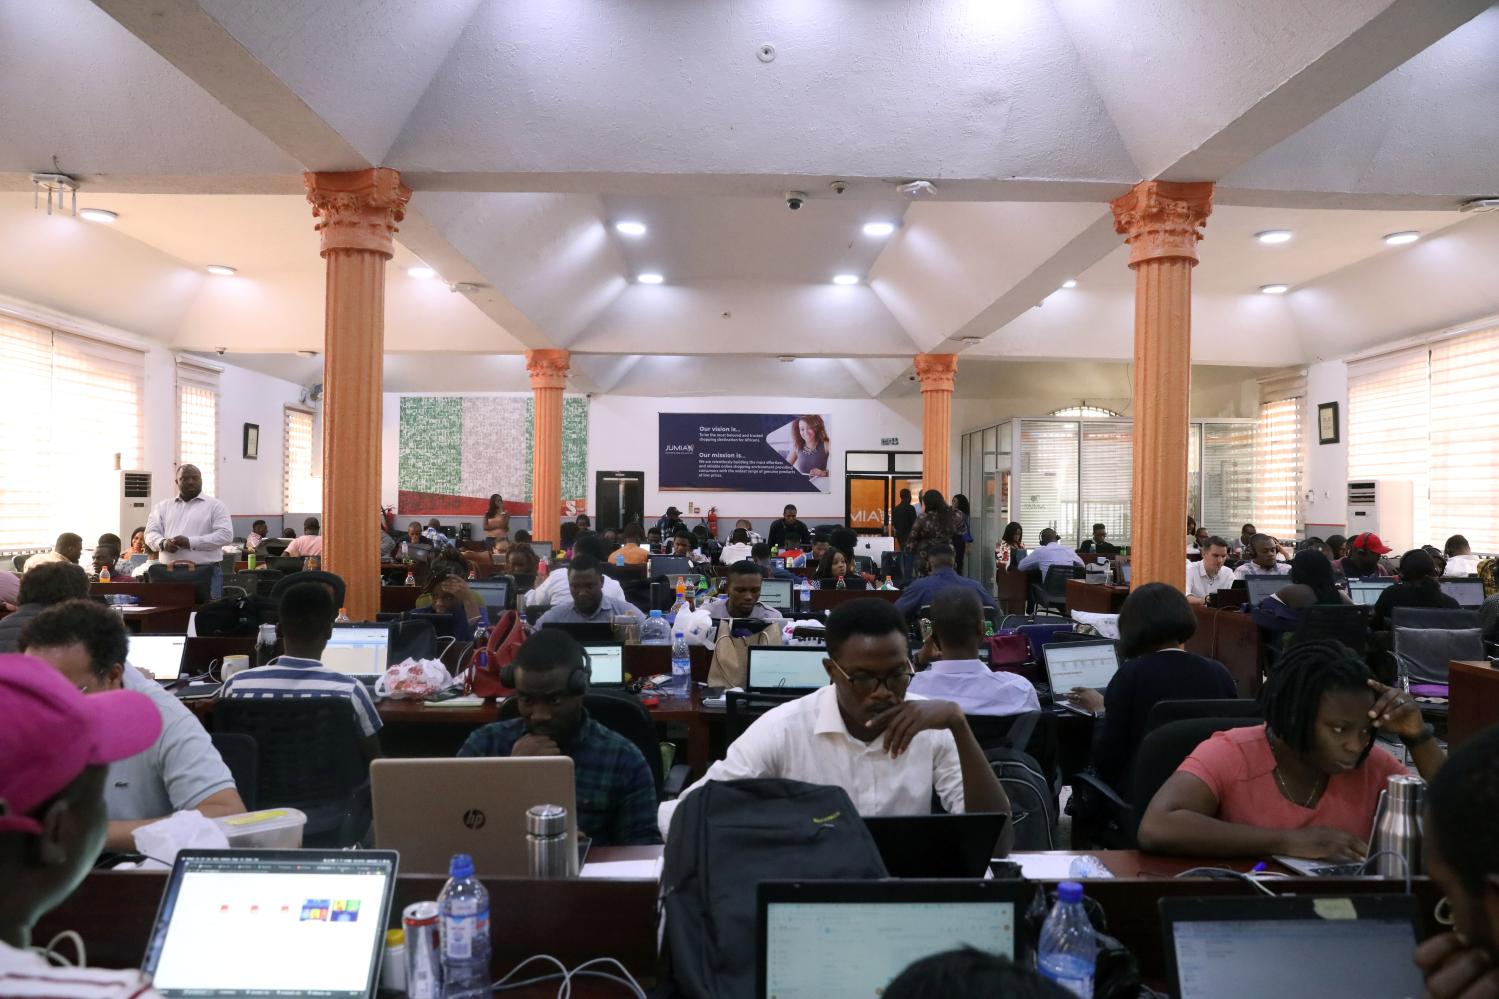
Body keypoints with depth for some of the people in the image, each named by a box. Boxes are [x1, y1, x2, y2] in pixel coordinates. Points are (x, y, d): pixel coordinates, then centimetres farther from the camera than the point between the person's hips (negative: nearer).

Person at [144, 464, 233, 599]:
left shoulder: (215, 506, 5)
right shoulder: (162, 507, 18)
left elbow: (225, 534, -6)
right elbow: (151, 533, 13)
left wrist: (190, 542, -15)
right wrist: (163, 543, -12)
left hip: (207, 572, -3)